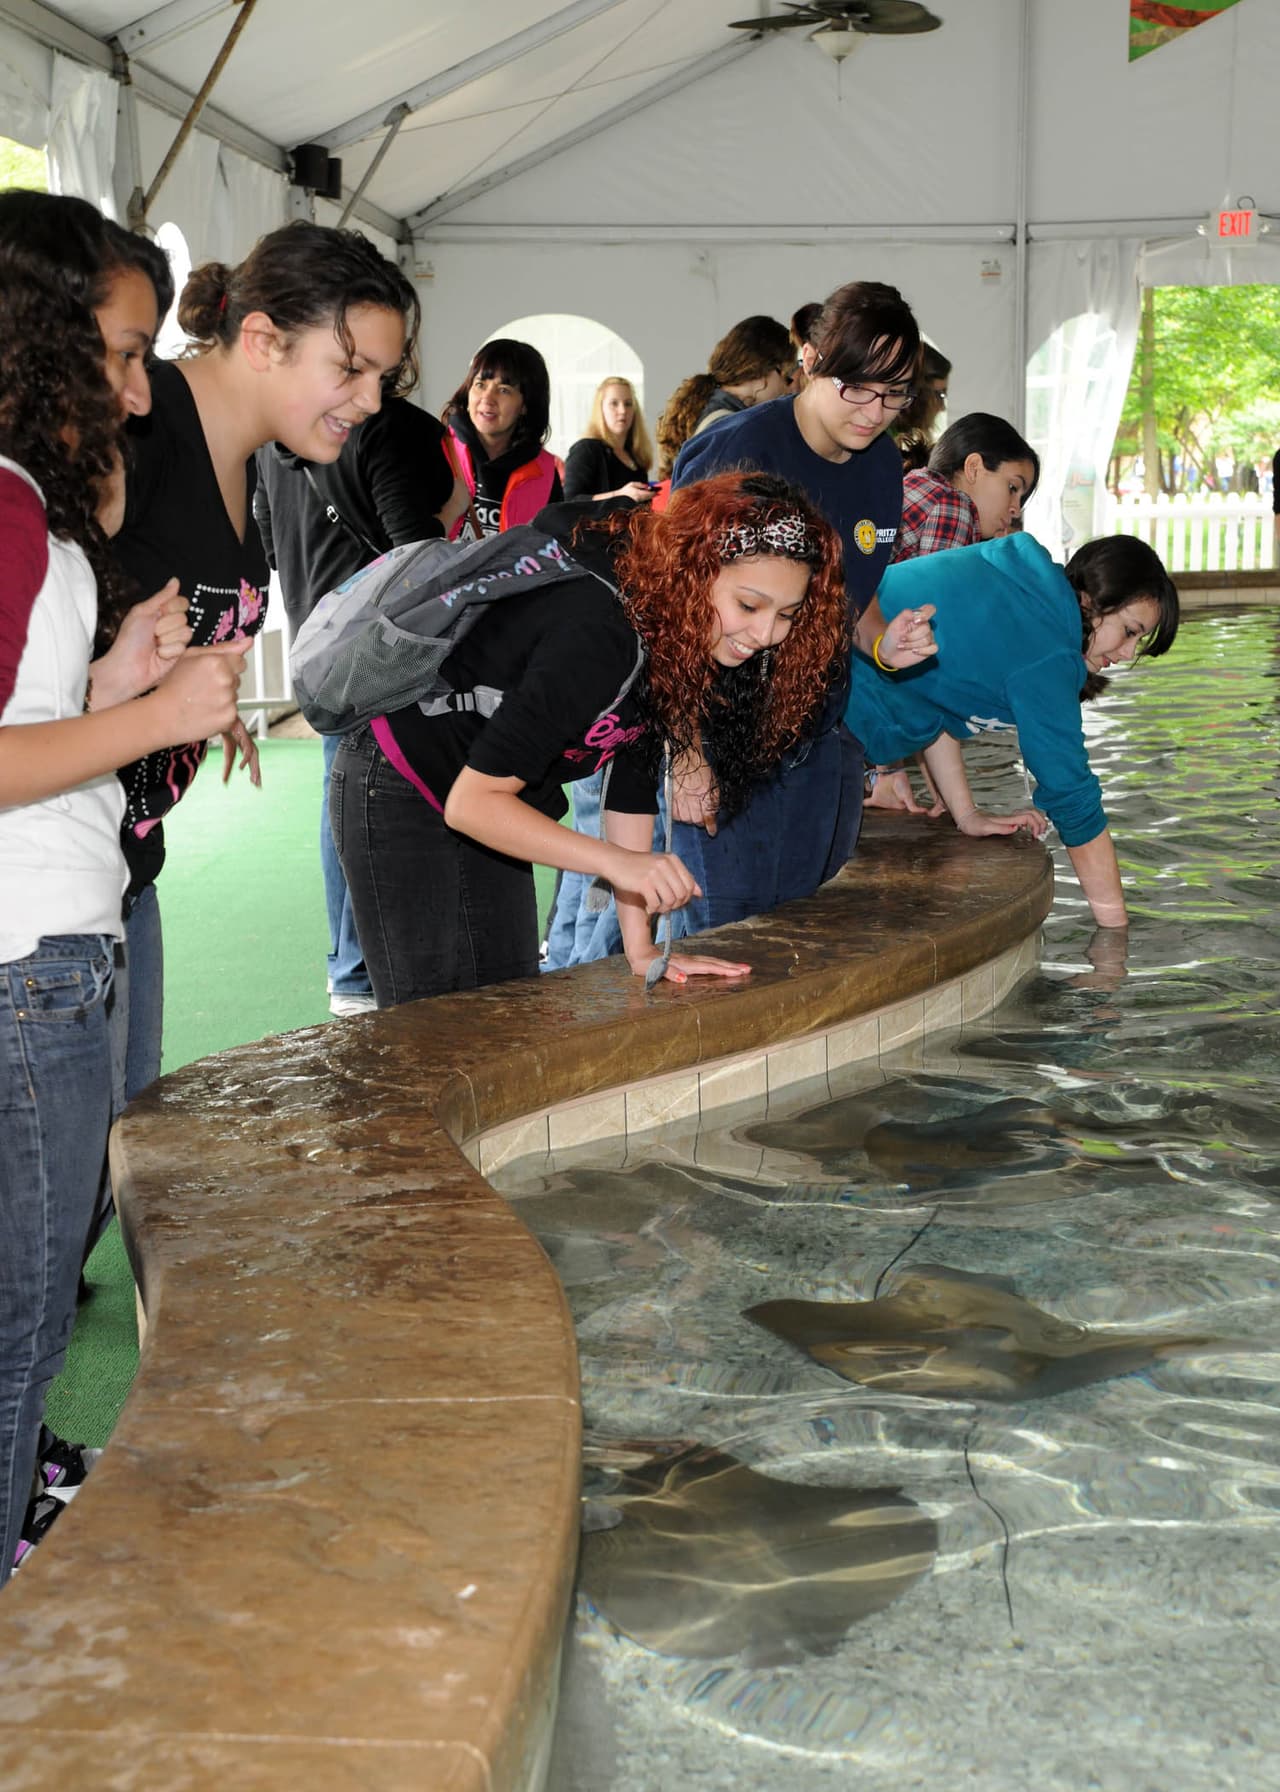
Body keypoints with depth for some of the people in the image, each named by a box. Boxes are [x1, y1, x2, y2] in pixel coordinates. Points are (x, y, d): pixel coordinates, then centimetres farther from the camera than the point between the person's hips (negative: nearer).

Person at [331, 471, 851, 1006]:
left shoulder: (676, 623, -8)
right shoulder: (598, 634, -34)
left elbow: (634, 774, -5)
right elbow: (473, 801, -32)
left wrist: (639, 946, -8)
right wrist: (618, 861, -40)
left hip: (491, 808, 8)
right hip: (401, 795, -8)